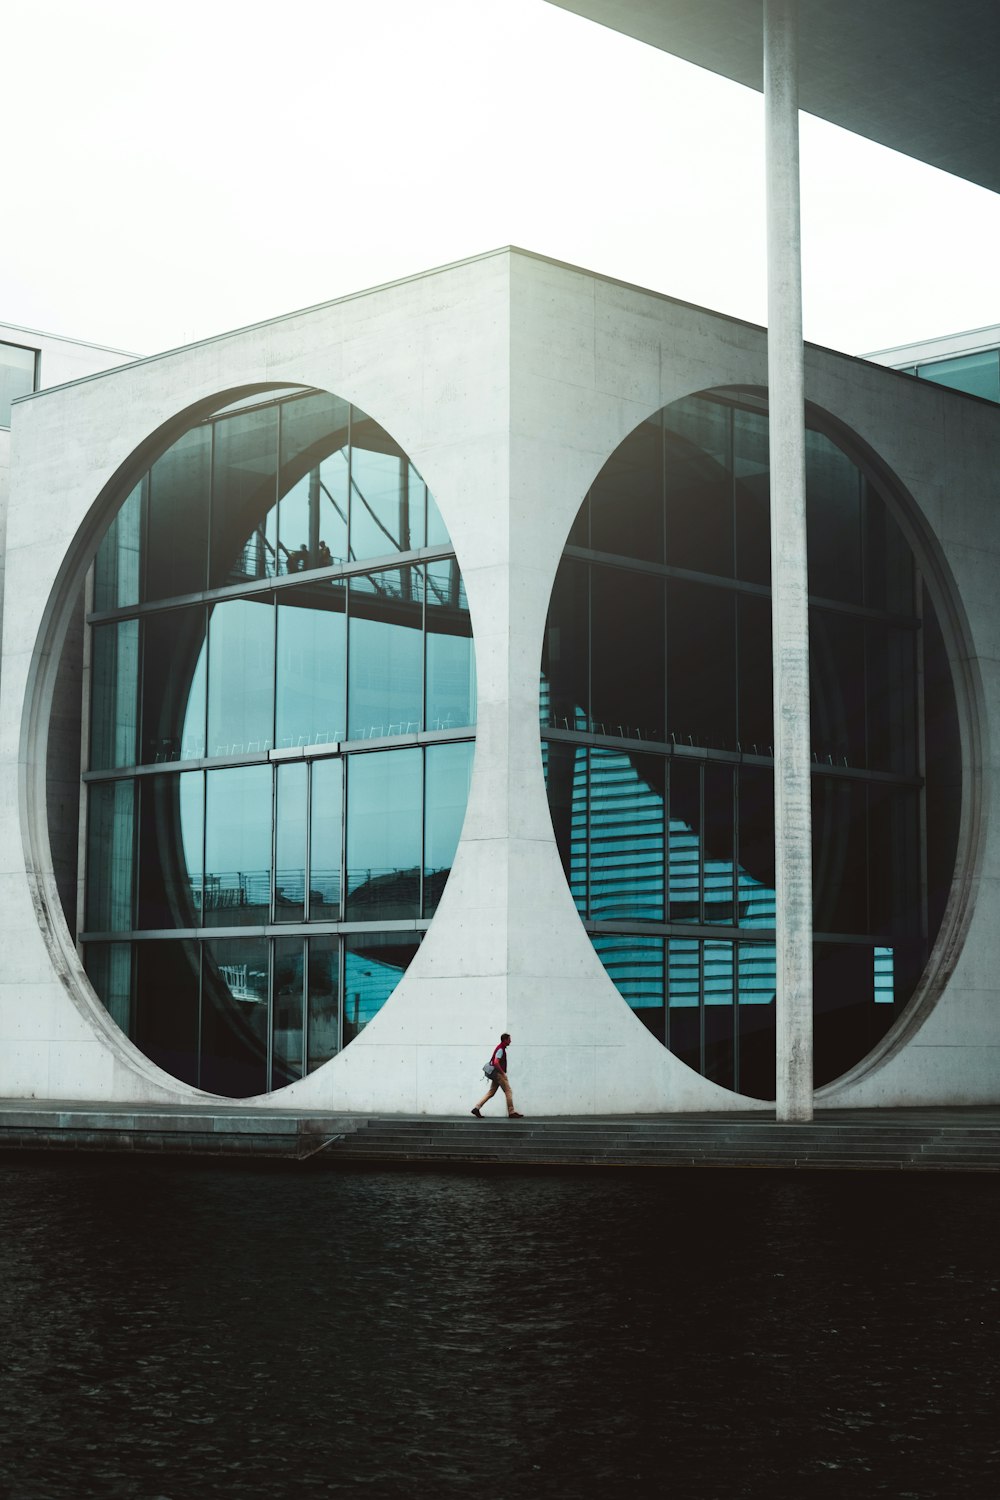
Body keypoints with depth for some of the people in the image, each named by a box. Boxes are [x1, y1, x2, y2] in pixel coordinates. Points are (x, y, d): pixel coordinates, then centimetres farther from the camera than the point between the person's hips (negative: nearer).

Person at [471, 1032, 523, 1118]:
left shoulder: (501, 1049, 17)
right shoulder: (501, 1049, -14)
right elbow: (496, 1063, -25)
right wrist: (503, 1073, -18)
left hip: (496, 1074, 10)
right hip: (499, 1074, -10)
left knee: (491, 1092, 8)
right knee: (508, 1091, -4)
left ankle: (476, 1107, 3)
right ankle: (511, 1112, -1)